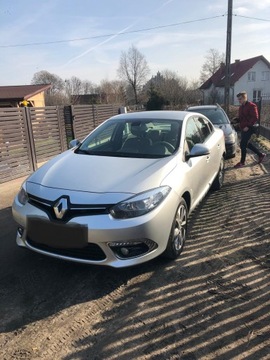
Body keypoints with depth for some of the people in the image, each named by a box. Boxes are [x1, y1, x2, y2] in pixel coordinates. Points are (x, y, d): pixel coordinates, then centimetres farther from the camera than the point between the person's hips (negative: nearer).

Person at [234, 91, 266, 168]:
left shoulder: (252, 106, -13)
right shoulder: (241, 107, 14)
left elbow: (255, 118, -18)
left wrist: (248, 126, -23)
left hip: (249, 128, -9)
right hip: (243, 128, 9)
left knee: (243, 145, -8)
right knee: (247, 144, 15)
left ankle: (242, 162, 4)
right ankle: (260, 154, 31)